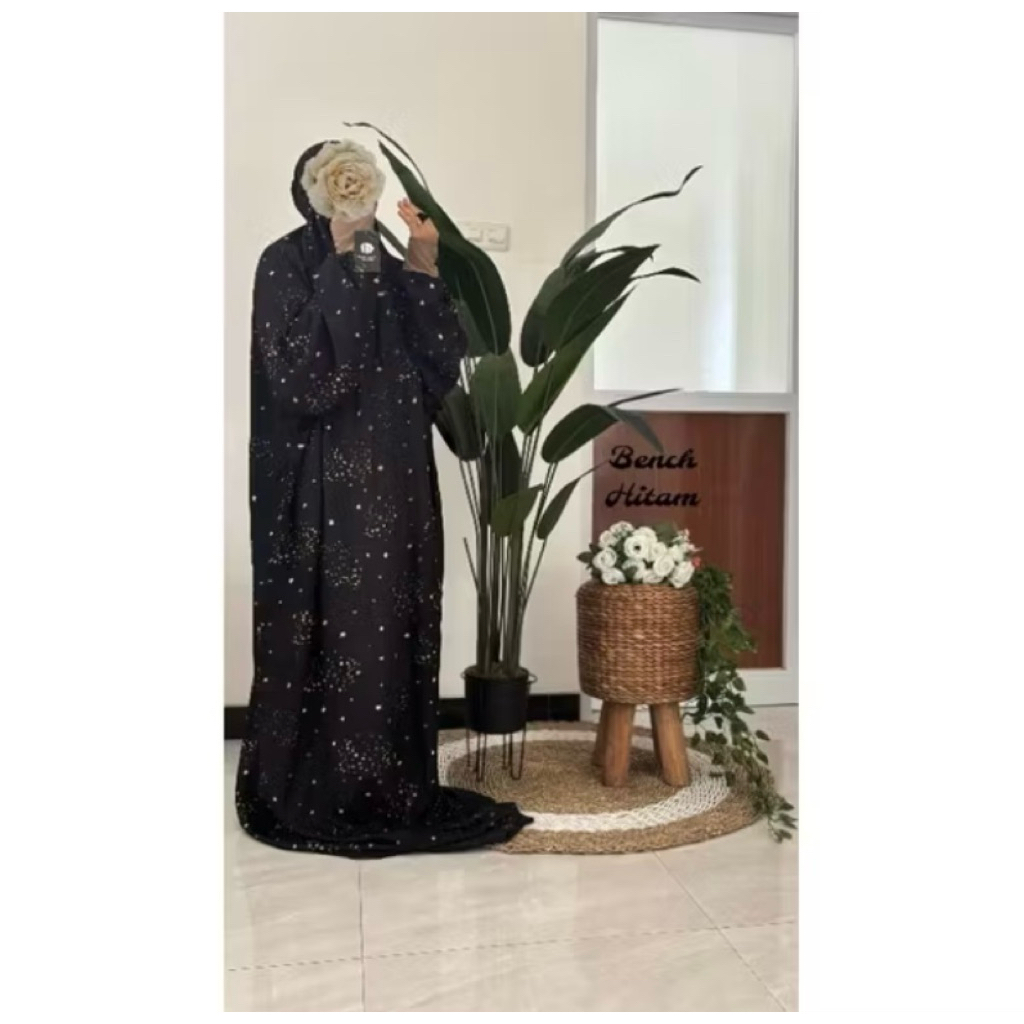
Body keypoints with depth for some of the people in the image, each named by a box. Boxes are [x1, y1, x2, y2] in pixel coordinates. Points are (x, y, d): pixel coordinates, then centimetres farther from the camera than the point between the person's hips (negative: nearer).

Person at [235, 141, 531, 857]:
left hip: (395, 484, 7)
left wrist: (425, 269, -4)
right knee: (328, 635, -2)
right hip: (320, 490, -6)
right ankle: (308, 799, 15)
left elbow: (440, 367, 4)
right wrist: (342, 263, -18)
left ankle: (393, 790, 24)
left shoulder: (388, 271, 13)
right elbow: (298, 373, -20)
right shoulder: (286, 264, -5)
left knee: (394, 632, 10)